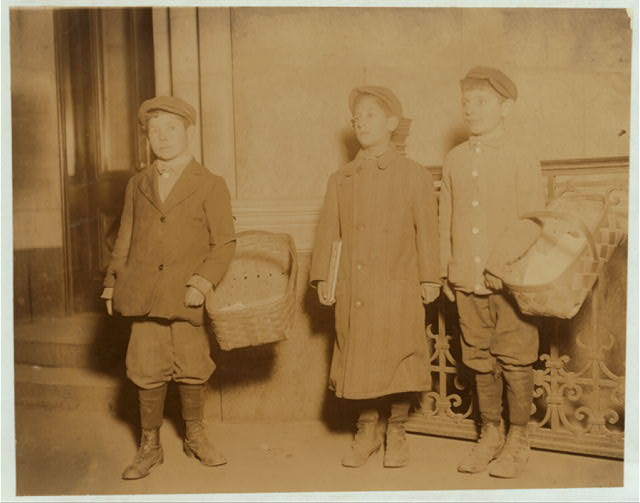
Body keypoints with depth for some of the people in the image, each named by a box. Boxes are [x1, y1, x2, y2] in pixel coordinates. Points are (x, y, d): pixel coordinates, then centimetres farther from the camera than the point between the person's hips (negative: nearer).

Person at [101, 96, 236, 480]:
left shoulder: (210, 185, 2)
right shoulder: (138, 185, 13)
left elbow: (224, 243, -1)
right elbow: (124, 240, 17)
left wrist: (204, 282, -13)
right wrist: (113, 282, 9)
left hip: (188, 296, -2)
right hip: (145, 295, 2)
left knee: (191, 369, 6)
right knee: (148, 371, 4)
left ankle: (196, 437, 27)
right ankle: (150, 445, 21)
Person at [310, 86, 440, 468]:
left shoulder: (415, 176, 2)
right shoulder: (341, 179, 11)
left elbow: (427, 230, 0)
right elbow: (328, 231, 10)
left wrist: (430, 279, -3)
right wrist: (322, 277, 5)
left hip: (398, 287, -2)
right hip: (354, 289, 3)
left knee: (397, 361, 3)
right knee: (360, 361, 8)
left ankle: (397, 433, 21)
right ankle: (368, 430, 25)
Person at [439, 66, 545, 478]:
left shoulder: (521, 159, -4)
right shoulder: (455, 160, 9)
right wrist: (446, 273, 10)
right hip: (467, 283, 4)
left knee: (515, 362, 4)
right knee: (481, 362, 12)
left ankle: (518, 441, 20)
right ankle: (490, 435, 27)